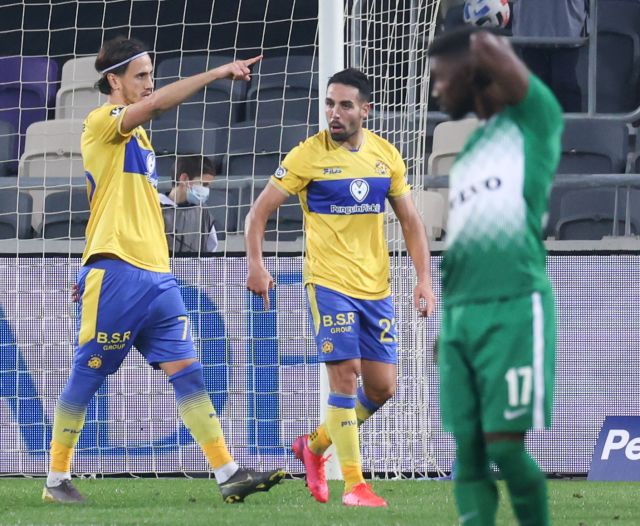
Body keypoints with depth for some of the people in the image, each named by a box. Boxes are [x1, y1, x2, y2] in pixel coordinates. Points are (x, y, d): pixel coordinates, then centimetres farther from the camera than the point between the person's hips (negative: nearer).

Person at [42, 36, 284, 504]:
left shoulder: (136, 135, 21)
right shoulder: (102, 122, -5)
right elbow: (157, 104, -23)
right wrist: (218, 73, -22)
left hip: (156, 276, 8)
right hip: (116, 274, -8)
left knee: (187, 370, -2)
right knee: (86, 378, 0)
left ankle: (229, 475, -9)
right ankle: (57, 479, 11)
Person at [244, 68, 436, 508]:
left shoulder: (387, 156, 5)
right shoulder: (308, 156, -7)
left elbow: (411, 221, 11)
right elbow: (260, 211, -3)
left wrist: (424, 279, 1)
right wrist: (256, 264, -15)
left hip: (376, 287, 5)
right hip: (330, 284, -5)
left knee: (382, 387, 4)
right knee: (345, 376, -12)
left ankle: (315, 444, 26)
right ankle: (354, 484, -4)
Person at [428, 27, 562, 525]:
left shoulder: (534, 120, 1)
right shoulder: (465, 156, 23)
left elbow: (489, 48, -13)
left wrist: (491, 50, 10)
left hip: (514, 306, -7)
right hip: (457, 310, 7)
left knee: (508, 445, -10)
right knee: (465, 452, -1)